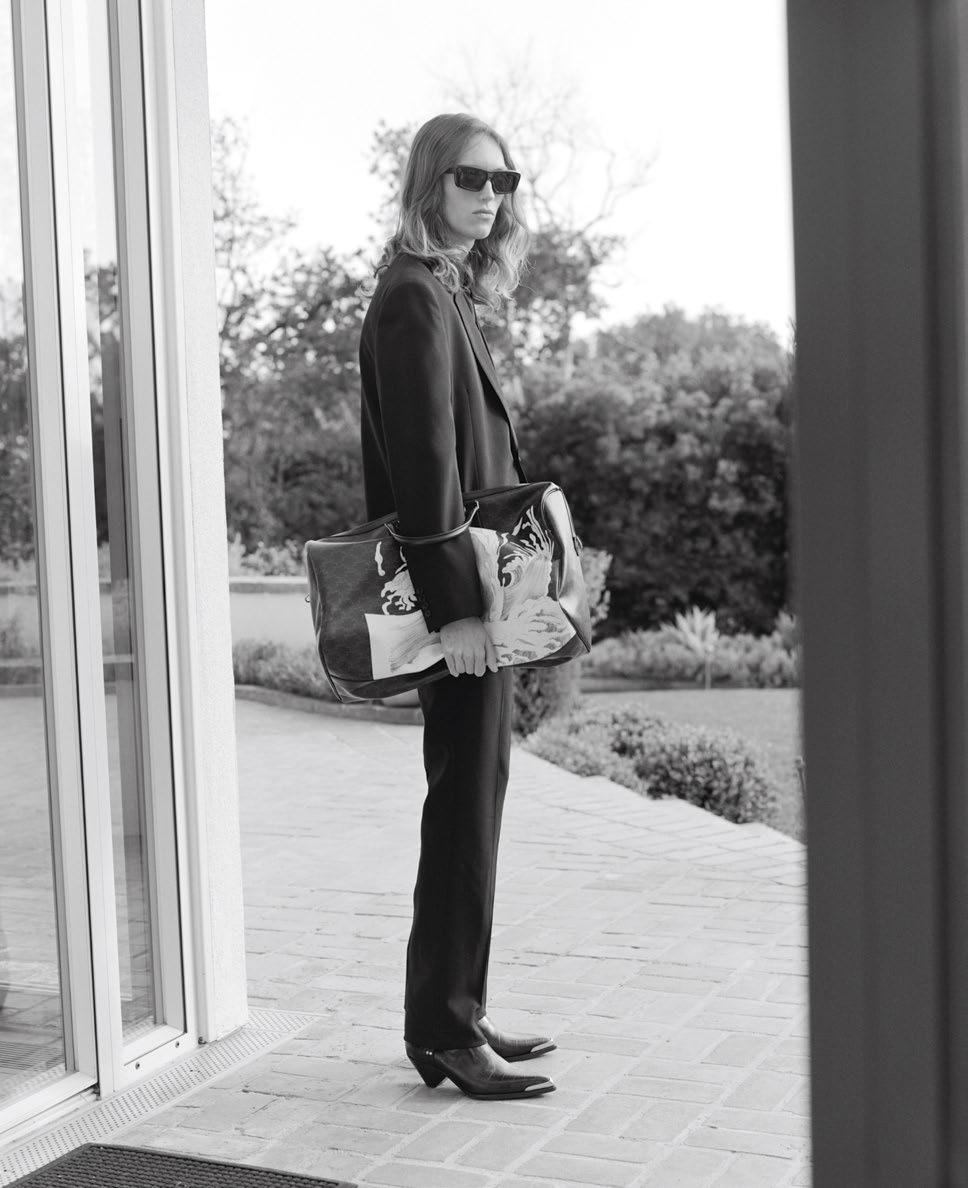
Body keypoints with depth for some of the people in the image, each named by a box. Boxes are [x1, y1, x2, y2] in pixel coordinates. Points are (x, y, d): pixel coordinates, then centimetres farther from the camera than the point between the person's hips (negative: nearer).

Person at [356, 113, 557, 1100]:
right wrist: (455, 607, -23)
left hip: (473, 591, 10)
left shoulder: (444, 296, 18)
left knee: (471, 803, 14)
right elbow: (425, 463, -20)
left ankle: (456, 1014, 24)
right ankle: (445, 1033, 5)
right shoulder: (415, 298, -12)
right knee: (465, 806, -4)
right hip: (454, 589, -10)